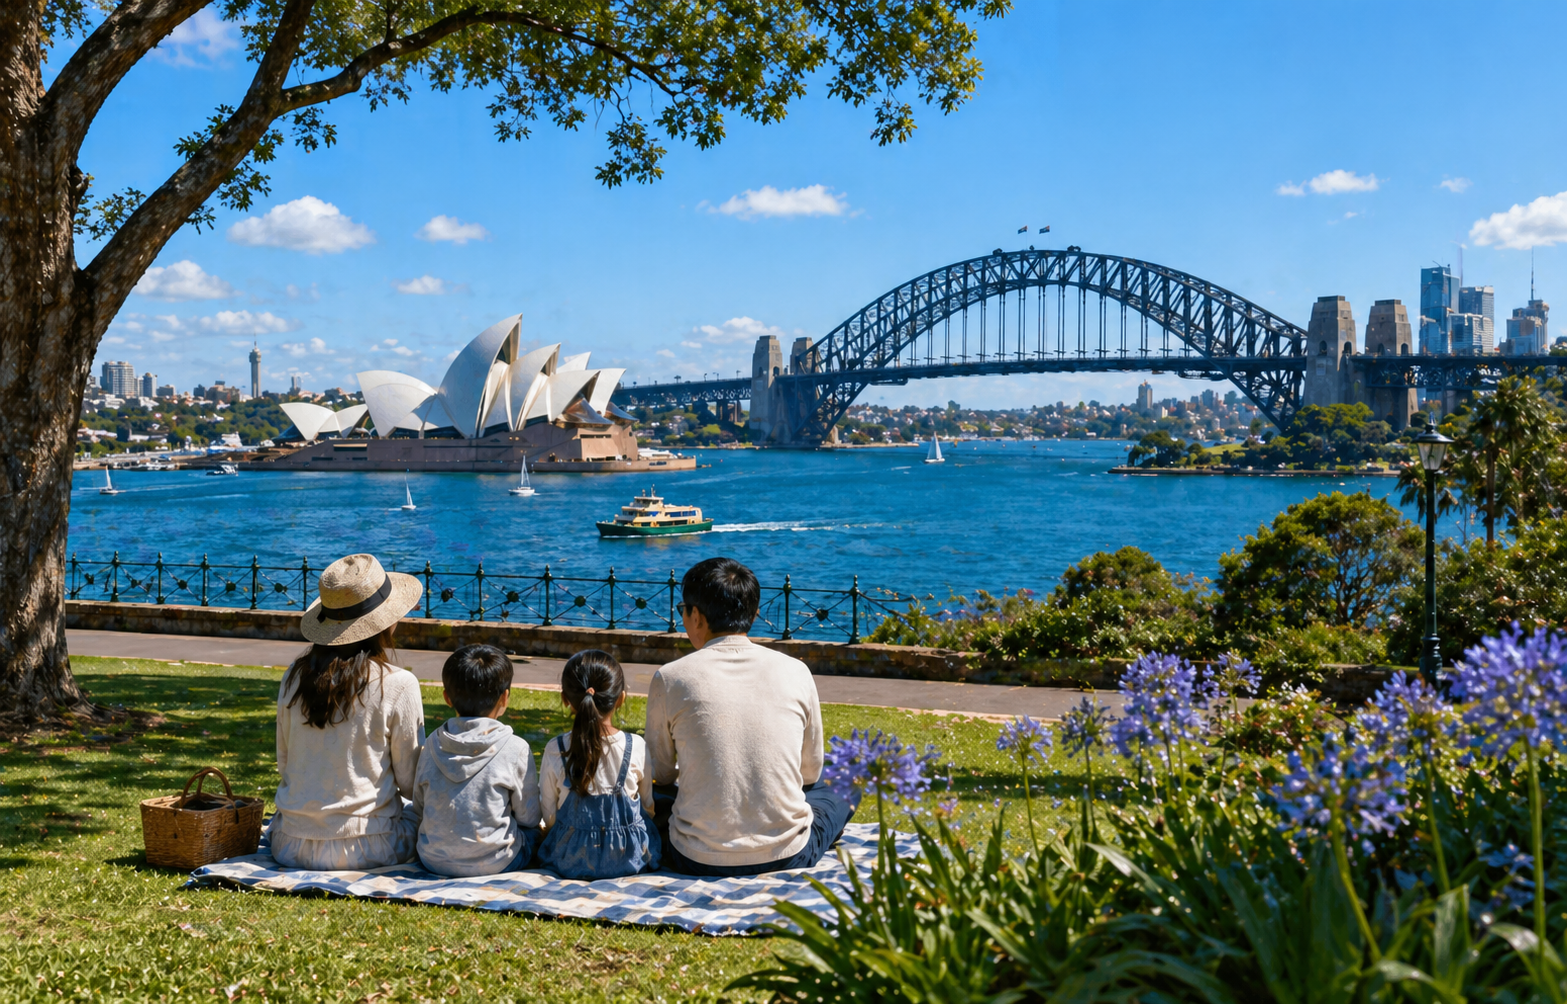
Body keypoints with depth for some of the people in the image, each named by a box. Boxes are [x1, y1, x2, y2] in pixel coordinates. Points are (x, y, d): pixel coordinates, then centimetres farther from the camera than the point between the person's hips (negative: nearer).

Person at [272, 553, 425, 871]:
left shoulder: (295, 676, -2)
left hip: (291, 847, 4)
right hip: (365, 849, -4)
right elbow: (411, 782, -6)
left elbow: (284, 765, 8)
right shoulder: (398, 685, -15)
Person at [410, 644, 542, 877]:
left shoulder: (432, 744, -3)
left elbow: (419, 809, 7)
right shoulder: (516, 749, -13)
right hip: (494, 864, -5)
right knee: (534, 831, 23)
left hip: (434, 861, 6)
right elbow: (528, 817, -4)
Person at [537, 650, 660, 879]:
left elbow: (549, 817, -4)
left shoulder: (555, 751, -15)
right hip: (630, 860, 0)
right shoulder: (638, 748, -15)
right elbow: (647, 806, 1)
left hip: (570, 863, 0)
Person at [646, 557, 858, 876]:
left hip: (699, 860, -4)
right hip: (787, 856, 4)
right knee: (832, 792, 36)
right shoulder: (795, 672, -3)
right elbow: (810, 772, 8)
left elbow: (661, 774, 6)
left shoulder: (670, 678, -8)